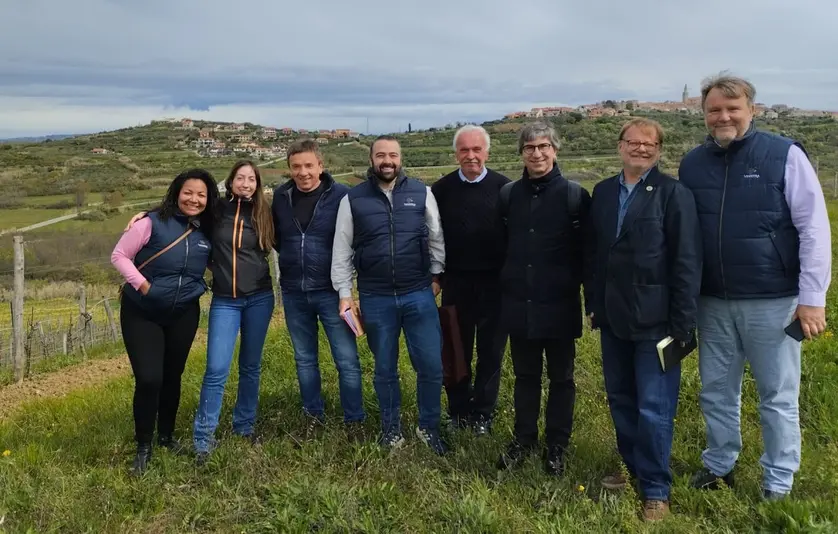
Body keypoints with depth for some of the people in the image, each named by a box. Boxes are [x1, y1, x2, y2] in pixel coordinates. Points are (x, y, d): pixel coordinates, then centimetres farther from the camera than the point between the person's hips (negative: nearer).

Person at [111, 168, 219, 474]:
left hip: (183, 315, 4)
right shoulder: (153, 223, -13)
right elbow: (119, 255, -8)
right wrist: (141, 284, -16)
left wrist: (198, 287, -1)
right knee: (148, 379, -10)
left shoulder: (208, 233, 0)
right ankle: (143, 447, 9)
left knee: (172, 377, 14)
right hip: (141, 313, -4)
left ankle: (167, 435, 35)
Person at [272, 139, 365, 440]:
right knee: (305, 360, 15)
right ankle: (314, 416, 31)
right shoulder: (281, 196, 1)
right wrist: (293, 258, 8)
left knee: (347, 361, 1)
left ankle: (354, 421, 16)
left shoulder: (341, 195, -11)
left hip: (331, 291, -4)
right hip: (294, 294, 4)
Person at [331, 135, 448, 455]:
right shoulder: (353, 199, -1)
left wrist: (435, 275, 8)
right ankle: (391, 427, 31)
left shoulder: (421, 193, 0)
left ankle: (428, 427, 23)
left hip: (419, 295, 0)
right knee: (385, 369, 13)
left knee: (431, 366, 2)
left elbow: (436, 238, 8)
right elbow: (342, 250, 3)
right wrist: (344, 292, 1)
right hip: (375, 299, 0)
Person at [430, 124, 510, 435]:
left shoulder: (504, 188, -4)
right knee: (457, 350, 10)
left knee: (491, 350, 8)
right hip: (456, 282, 1)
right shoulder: (442, 189, 1)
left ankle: (483, 414, 23)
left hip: (495, 283, -1)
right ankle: (459, 412, 25)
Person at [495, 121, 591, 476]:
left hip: (559, 304, -3)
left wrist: (578, 286, -7)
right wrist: (507, 283, 8)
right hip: (519, 304, 3)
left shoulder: (574, 195, -7)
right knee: (525, 375, 15)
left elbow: (587, 250, -5)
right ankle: (524, 438, 30)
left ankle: (557, 445, 26)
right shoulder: (508, 195, 4)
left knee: (560, 378, 11)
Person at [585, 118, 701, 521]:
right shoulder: (603, 192, 9)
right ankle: (634, 468, 34)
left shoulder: (673, 193, -7)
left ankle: (656, 489, 15)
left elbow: (687, 261, -10)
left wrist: (683, 323, -13)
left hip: (654, 319, -5)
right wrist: (593, 304, 10)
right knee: (620, 399, 16)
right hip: (613, 317, 6)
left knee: (654, 408, 0)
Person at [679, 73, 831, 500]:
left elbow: (814, 229, -7)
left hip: (773, 301, -3)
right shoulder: (692, 163, 4)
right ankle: (718, 465, 33)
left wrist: (812, 297, -11)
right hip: (713, 303, 4)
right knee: (716, 392, 15)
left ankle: (778, 485, 23)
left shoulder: (784, 154, -6)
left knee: (778, 397, 8)